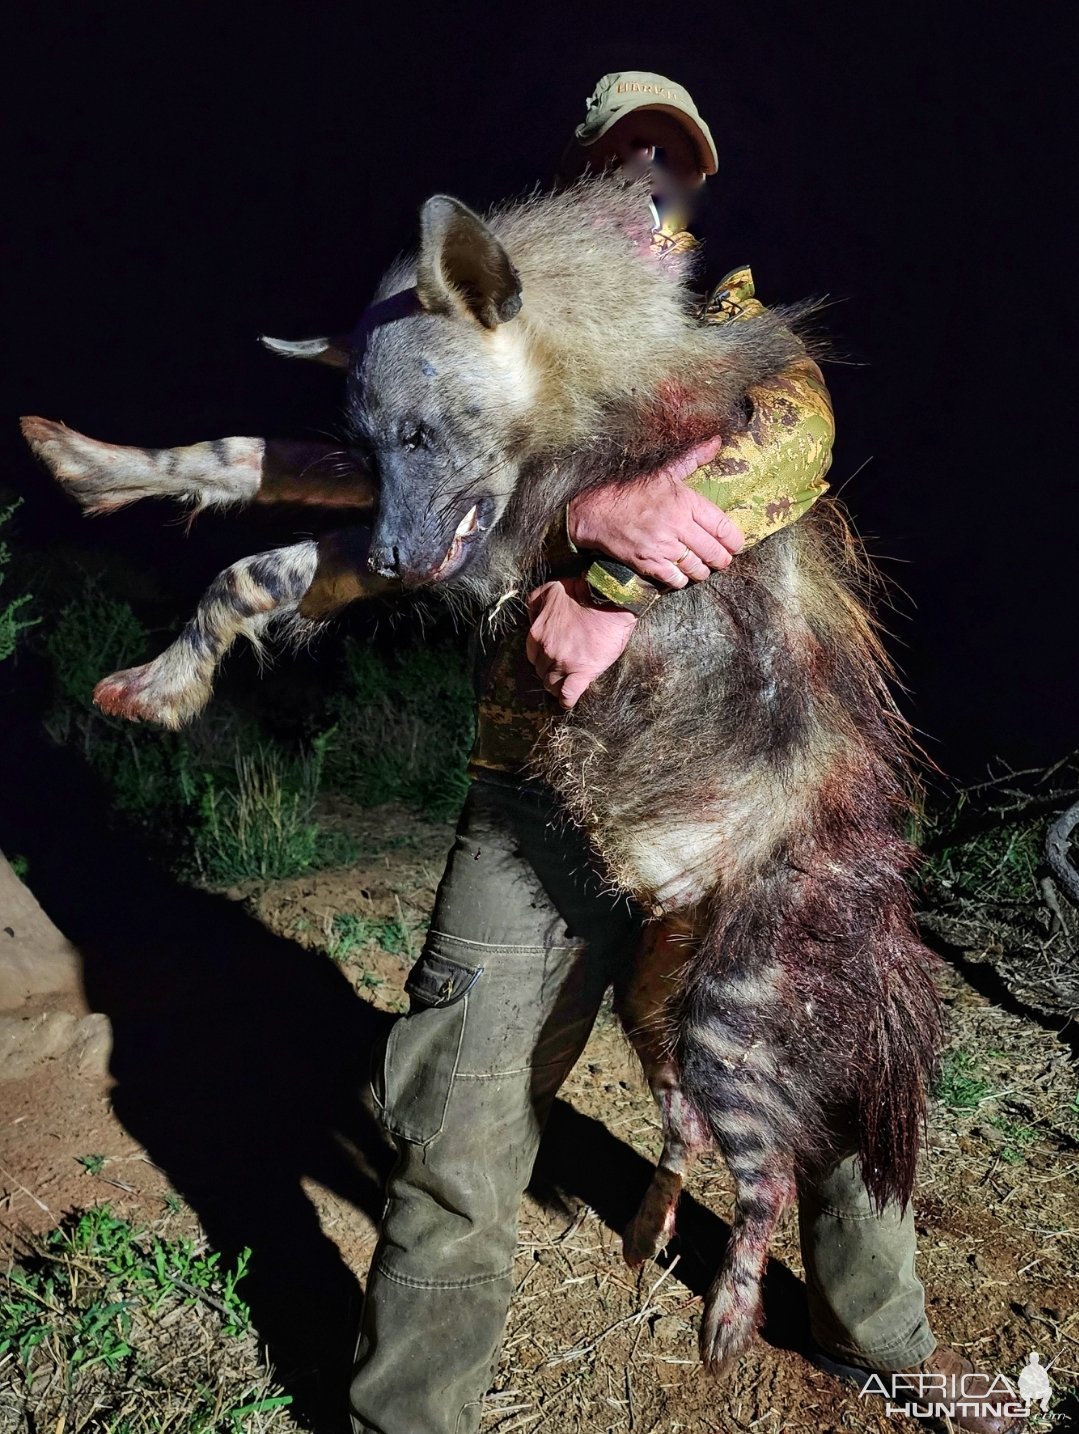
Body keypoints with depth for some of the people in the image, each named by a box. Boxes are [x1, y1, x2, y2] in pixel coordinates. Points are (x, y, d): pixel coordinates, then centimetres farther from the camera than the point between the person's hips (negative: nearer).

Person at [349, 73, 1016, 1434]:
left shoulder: (736, 328, 12)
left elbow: (795, 433, -12)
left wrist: (612, 595, -26)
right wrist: (592, 511, -27)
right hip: (543, 778, -1)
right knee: (459, 1133, -3)